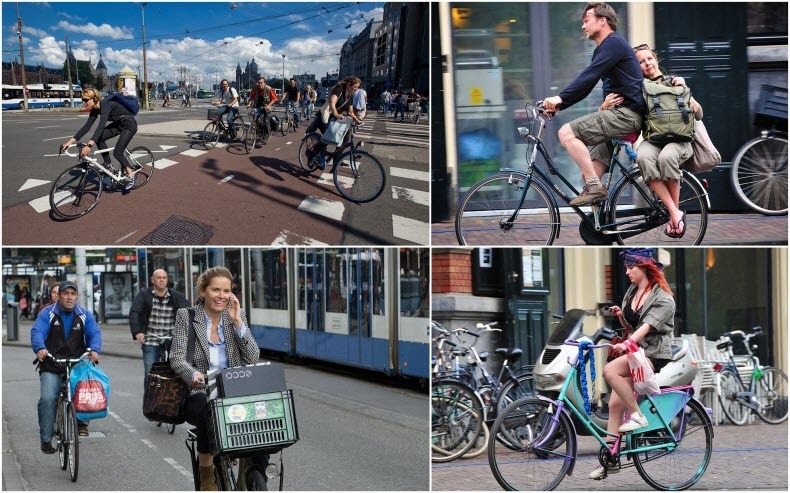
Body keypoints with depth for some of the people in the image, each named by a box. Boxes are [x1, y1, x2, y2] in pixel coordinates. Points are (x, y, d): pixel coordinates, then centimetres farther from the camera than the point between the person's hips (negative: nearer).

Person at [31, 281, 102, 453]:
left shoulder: (85, 316, 10)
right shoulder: (47, 314, 4)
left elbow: (95, 333, -2)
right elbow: (37, 332, -9)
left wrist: (94, 350, -24)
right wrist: (40, 348, -31)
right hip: (51, 367, -1)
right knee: (47, 398, -17)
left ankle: (81, 421, 6)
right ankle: (46, 439, -8)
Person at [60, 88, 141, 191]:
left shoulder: (106, 106, -31)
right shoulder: (95, 109, -5)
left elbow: (101, 126, -43)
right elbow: (86, 126, -5)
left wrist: (89, 145, -53)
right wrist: (70, 141, -12)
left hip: (129, 125, -8)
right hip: (118, 124, 8)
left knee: (117, 152, -15)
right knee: (99, 139, -9)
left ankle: (131, 176, 3)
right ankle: (108, 165, 4)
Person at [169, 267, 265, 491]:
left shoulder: (237, 317, 11)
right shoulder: (186, 316, 4)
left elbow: (252, 358, 1)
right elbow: (177, 358, -6)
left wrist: (237, 321, -7)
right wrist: (194, 375, -27)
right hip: (199, 395, -3)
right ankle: (206, 472, -18)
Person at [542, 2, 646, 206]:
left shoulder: (614, 43, -9)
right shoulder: (603, 49, 24)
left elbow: (588, 77, -21)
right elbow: (585, 85, 21)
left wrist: (560, 98, -26)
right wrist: (558, 106, 10)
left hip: (625, 113, -10)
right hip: (621, 115, 10)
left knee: (567, 133, -20)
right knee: (589, 175, 8)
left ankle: (595, 187, -21)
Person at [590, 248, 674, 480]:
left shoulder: (663, 299, -11)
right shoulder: (632, 292, 13)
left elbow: (647, 326, -26)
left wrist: (627, 343, -41)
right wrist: (620, 315, 0)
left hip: (654, 355, -8)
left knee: (610, 370, -31)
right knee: (615, 404, -2)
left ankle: (637, 415, -18)